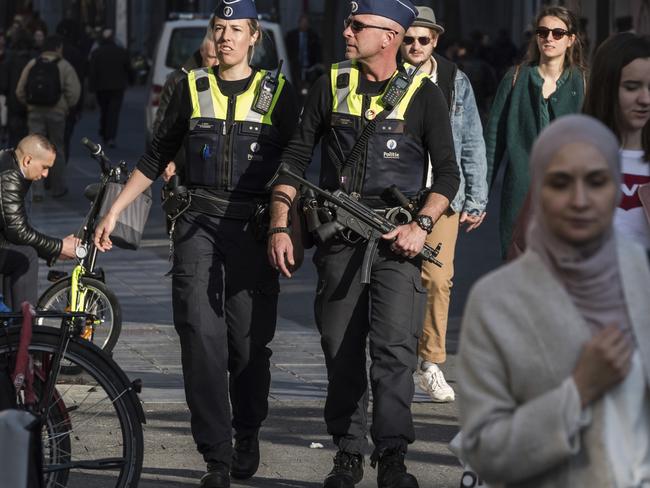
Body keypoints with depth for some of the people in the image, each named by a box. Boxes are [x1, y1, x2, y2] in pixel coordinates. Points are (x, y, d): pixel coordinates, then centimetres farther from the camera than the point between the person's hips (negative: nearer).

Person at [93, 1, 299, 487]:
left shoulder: (277, 92, 5)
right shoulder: (193, 88, 10)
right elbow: (156, 158, 17)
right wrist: (114, 211, 13)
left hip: (254, 228, -1)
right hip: (199, 225, 1)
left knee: (249, 342, -1)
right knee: (201, 336, -11)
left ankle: (248, 438, 22)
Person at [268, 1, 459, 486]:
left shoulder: (423, 93, 0)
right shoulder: (331, 86, 7)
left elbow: (447, 171, 2)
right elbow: (296, 157, 8)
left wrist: (422, 225, -13)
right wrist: (280, 227, 0)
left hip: (397, 242, -3)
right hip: (339, 239, 3)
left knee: (394, 347, -15)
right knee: (341, 350, 5)